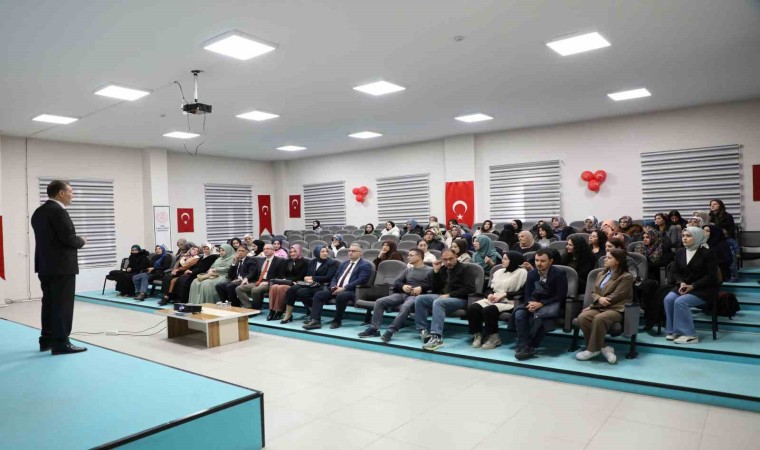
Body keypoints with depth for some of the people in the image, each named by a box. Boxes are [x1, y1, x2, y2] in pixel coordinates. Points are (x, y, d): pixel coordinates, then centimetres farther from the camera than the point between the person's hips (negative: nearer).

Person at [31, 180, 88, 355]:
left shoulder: (38, 212, 13)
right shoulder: (58, 211, -17)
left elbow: (48, 238, 16)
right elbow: (69, 238, -21)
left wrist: (76, 240, 15)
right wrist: (81, 241, -2)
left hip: (45, 265, 9)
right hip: (61, 266, -9)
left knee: (49, 303, 14)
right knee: (63, 305, -4)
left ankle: (47, 340, 20)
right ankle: (61, 343, 0)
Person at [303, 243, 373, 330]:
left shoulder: (365, 265, 0)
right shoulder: (344, 263, 24)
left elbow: (361, 280, -14)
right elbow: (335, 277, 23)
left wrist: (343, 288, -20)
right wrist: (333, 286, -1)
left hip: (352, 291, -7)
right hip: (337, 289, 7)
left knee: (340, 296, -38)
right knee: (318, 295, -12)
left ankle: (337, 321, -17)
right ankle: (315, 321, -19)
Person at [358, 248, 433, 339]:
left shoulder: (429, 270, 7)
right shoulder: (408, 269, 25)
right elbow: (396, 282, 18)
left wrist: (421, 288, -18)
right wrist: (403, 286, -3)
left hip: (416, 296, -6)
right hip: (402, 294, 6)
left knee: (405, 306, -40)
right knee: (379, 302, -14)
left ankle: (390, 331, -40)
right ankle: (374, 328, -15)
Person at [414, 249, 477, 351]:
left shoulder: (463, 269, -2)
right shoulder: (442, 269, 16)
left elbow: (470, 288, -14)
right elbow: (434, 288, 14)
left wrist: (450, 295, -16)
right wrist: (435, 271, 1)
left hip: (459, 299, -7)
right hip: (442, 296, 7)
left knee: (438, 302, -36)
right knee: (419, 299, -11)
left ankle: (437, 337, -43)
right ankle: (423, 331, -13)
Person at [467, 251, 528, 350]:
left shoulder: (522, 272, -1)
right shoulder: (499, 271, 21)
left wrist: (504, 294, -13)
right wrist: (490, 294, 0)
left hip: (509, 302, -7)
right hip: (493, 300, 7)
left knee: (488, 310, -34)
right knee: (472, 308, -19)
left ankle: (494, 337, -14)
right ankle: (478, 335, -5)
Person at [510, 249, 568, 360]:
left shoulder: (559, 274, -6)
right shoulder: (532, 274, 9)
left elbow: (561, 297, -12)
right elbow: (527, 294, 9)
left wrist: (541, 304, -23)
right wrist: (531, 303, -17)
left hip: (552, 304, -5)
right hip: (534, 303, 5)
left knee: (539, 316, -38)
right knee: (519, 313, -27)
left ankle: (530, 346, -27)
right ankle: (524, 346, -31)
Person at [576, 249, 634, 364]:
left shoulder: (626, 277, -2)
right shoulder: (601, 274, 21)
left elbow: (615, 297, -11)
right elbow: (593, 293, 16)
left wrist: (598, 303, -9)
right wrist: (599, 299, -9)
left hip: (615, 309, -6)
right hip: (598, 307, 6)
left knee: (599, 319, -38)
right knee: (582, 317, -26)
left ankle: (593, 349, -22)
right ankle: (603, 347, -15)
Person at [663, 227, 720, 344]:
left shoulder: (707, 253, -10)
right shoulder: (680, 252, 8)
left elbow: (711, 276, -14)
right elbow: (676, 271, 12)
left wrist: (693, 286, -21)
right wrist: (681, 283, -9)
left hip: (704, 289, -6)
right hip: (685, 286, 6)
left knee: (680, 302, -28)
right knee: (668, 299, -21)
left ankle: (689, 335, -18)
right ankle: (673, 331, -12)